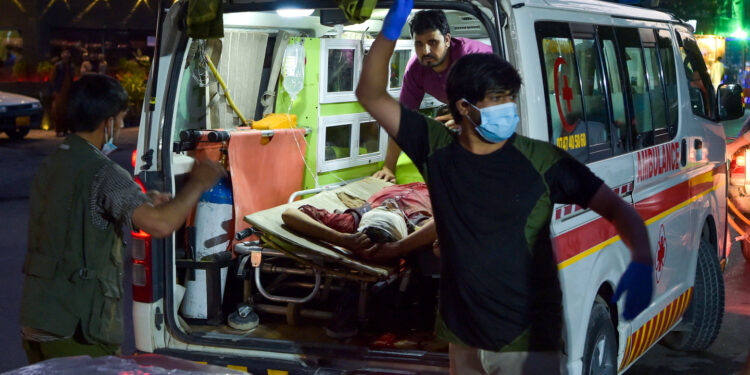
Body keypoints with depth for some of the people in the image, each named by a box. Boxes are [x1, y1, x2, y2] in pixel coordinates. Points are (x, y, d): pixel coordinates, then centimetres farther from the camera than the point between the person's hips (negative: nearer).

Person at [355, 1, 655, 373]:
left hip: (527, 343, -3)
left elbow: (616, 208, -8)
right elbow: (371, 95, 2)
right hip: (463, 339, 4)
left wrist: (642, 262, -27)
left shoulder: (541, 159, -9)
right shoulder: (437, 150, -1)